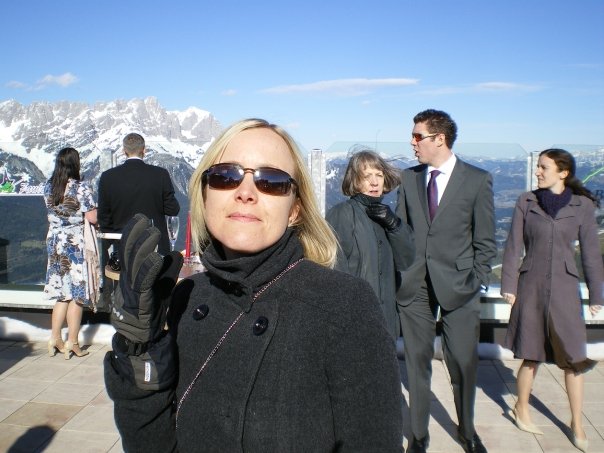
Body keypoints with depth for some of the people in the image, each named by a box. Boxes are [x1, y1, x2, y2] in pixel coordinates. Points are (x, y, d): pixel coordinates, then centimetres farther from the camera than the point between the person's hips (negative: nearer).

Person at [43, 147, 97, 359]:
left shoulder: (48, 186, 3)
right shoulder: (80, 187, -15)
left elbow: (53, 212, 14)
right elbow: (92, 217, -16)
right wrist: (96, 209, 3)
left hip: (54, 242, 6)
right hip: (76, 244, -6)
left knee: (61, 293, 15)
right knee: (77, 294, 4)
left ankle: (55, 339, 19)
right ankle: (72, 343, 10)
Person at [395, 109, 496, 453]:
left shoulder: (478, 179, -2)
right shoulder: (409, 178, 7)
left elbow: (486, 240, 0)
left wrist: (477, 283, -4)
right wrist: (399, 273, 3)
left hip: (458, 285, -2)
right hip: (415, 286, 2)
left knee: (464, 363, 7)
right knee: (418, 362, 9)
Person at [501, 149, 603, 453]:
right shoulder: (526, 202, 1)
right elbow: (513, 246, 2)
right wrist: (508, 285, -2)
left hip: (564, 288, 1)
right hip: (532, 285, 0)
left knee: (574, 357, 2)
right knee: (532, 356, 7)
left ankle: (577, 424, 18)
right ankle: (521, 409, 28)